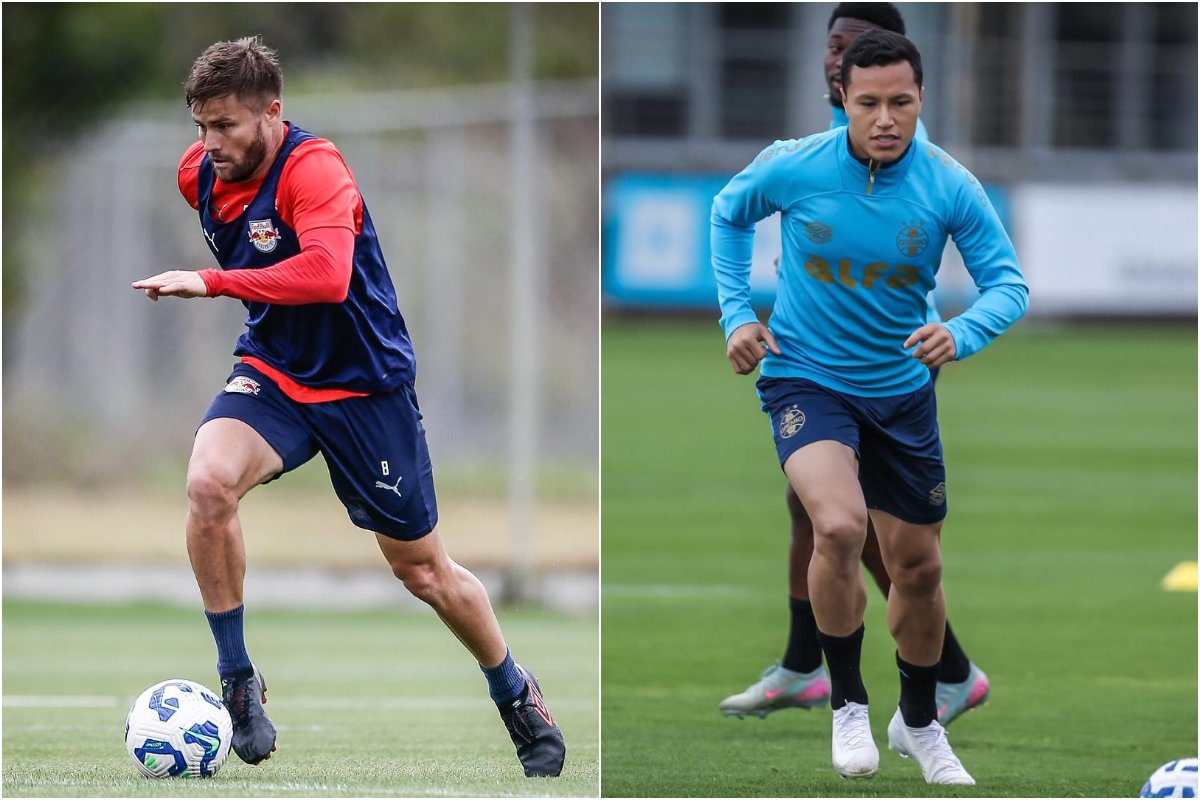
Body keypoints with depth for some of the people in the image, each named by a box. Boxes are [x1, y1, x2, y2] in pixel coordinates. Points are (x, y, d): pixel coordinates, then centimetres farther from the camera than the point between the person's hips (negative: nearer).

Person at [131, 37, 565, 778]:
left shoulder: (315, 170, -26)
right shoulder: (198, 173, -4)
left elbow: (327, 274, -43)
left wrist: (212, 283, -44)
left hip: (365, 383, -5)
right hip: (272, 374, 5)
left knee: (422, 569, 7)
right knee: (208, 483, -26)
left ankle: (518, 695, 32)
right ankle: (239, 681, -13)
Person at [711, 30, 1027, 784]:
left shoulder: (950, 187, -13)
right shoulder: (793, 168, -15)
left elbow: (1009, 283, -11)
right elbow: (729, 212, 7)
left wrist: (961, 334, -31)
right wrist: (738, 313, -1)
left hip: (901, 391, 3)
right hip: (806, 378, -3)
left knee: (918, 566, 11)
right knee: (839, 525, -28)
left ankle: (920, 721, 36)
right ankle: (848, 704, -9)